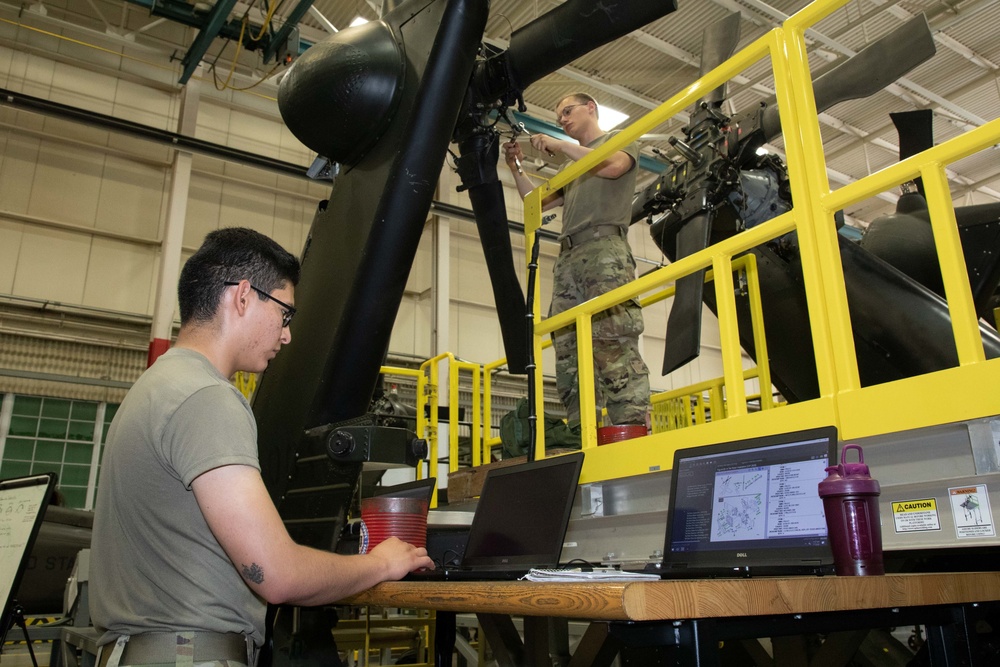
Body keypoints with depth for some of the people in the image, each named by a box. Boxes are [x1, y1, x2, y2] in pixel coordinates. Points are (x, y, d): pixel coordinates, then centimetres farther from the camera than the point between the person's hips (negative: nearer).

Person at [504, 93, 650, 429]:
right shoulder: (572, 168, 36)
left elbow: (613, 166, -5)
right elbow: (538, 202, 35)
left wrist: (560, 145, 0)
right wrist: (516, 168, 24)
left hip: (605, 247, -7)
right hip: (567, 259, 7)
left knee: (613, 342, -21)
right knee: (567, 350, -6)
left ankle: (632, 429, -26)